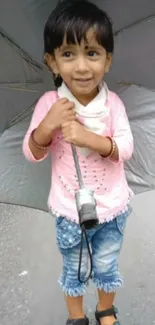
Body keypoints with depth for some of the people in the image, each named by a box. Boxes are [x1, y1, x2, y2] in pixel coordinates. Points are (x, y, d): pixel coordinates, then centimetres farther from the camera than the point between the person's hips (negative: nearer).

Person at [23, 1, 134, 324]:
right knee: (73, 271, 22)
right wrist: (47, 126, -30)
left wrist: (89, 138, -34)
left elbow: (126, 149, -17)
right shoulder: (49, 103, -16)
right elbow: (32, 154, -11)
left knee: (107, 267, 23)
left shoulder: (113, 103, -14)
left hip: (112, 208, 1)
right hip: (69, 211, 0)